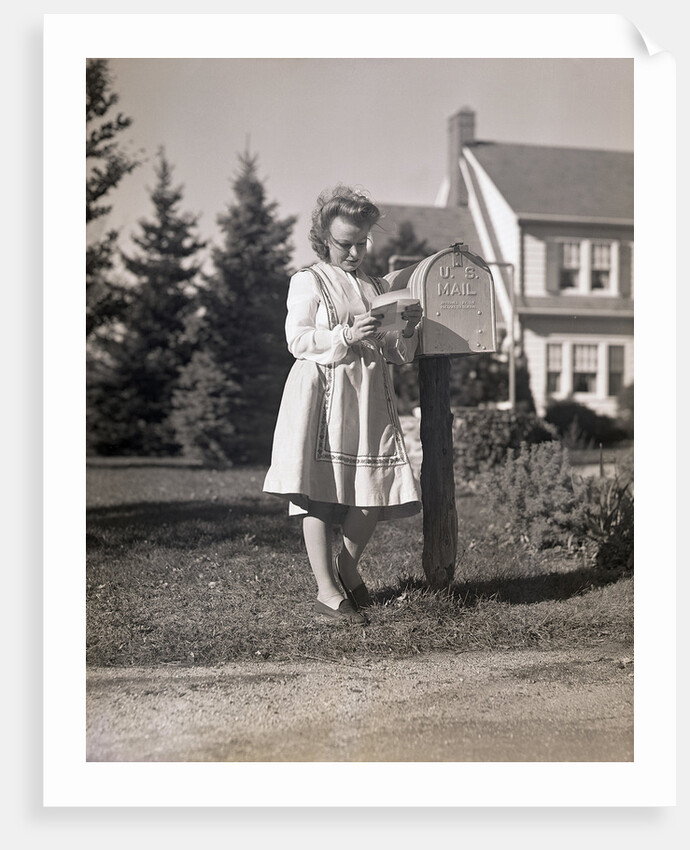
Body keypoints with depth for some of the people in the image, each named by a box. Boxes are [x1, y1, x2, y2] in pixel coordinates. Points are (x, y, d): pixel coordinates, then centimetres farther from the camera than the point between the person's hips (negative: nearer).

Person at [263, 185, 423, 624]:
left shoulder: (380, 287, 20)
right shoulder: (308, 281, 5)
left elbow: (395, 354, 20)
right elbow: (299, 340, -7)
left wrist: (408, 330, -1)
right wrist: (347, 336, -18)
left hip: (370, 398, 5)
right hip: (322, 395, -4)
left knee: (378, 490, -4)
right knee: (320, 491, -7)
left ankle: (347, 565, 21)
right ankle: (327, 591, 0)